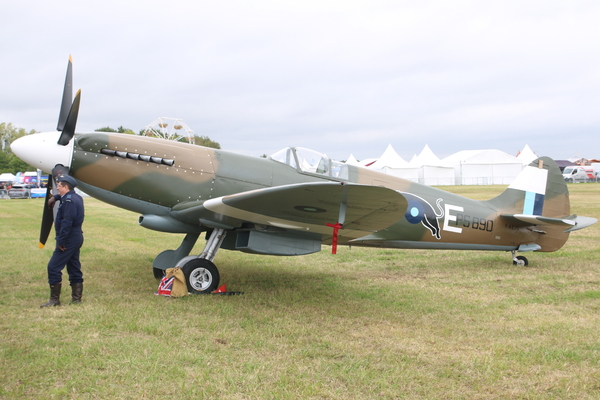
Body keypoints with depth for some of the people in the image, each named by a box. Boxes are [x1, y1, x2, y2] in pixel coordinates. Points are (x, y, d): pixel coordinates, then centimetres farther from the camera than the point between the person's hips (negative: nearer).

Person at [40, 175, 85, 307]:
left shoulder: (69, 201, -17)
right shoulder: (76, 197, 14)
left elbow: (67, 222, -24)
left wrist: (61, 241, -23)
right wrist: (55, 197, 32)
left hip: (69, 239, -10)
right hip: (76, 237, 11)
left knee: (53, 267, -6)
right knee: (74, 268, 12)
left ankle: (54, 299, -3)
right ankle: (76, 298, 17)